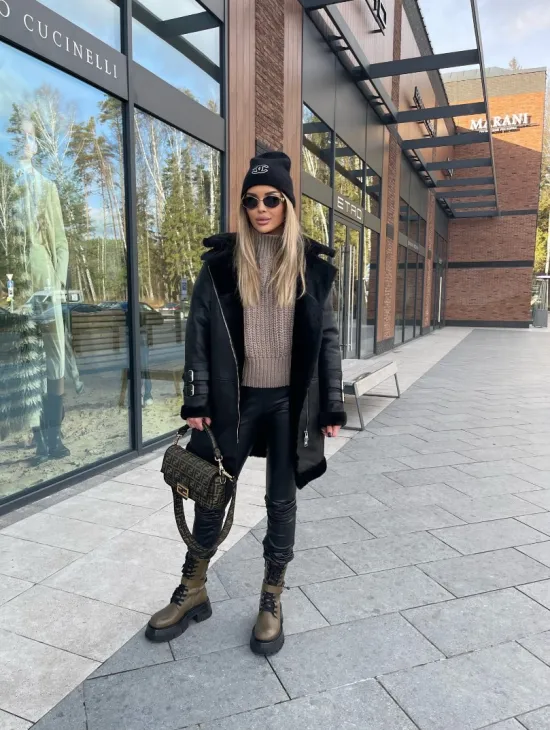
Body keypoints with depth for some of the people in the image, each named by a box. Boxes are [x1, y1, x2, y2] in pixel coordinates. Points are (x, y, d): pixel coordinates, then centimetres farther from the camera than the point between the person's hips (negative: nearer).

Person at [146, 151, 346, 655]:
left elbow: (328, 338, 2)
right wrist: (197, 401, -5)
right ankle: (193, 590, 33)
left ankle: (272, 598, 30)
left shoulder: (312, 265, 1)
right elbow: (199, 332, 0)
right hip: (234, 398, 1)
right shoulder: (221, 261, 0)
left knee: (282, 500, 10)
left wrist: (332, 407, -1)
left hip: (291, 400, 0)